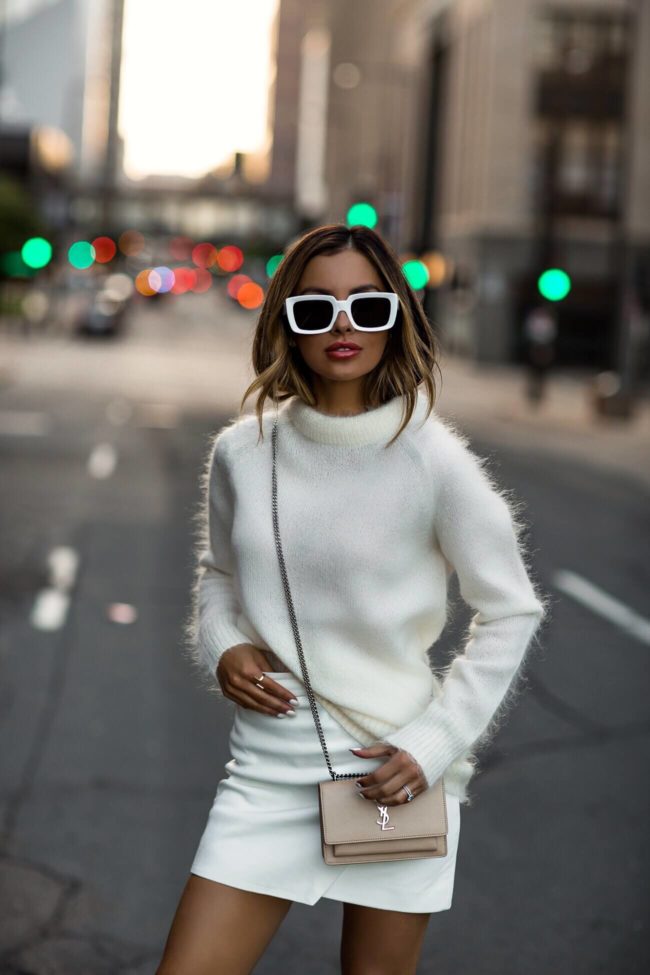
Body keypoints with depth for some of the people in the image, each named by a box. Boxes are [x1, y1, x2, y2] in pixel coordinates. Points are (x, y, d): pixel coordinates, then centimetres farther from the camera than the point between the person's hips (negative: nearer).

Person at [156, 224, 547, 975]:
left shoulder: (432, 458, -11)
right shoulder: (241, 451, -2)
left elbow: (511, 611, -2)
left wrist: (432, 742, -8)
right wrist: (220, 650, -4)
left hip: (396, 771, -2)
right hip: (269, 765, 2)